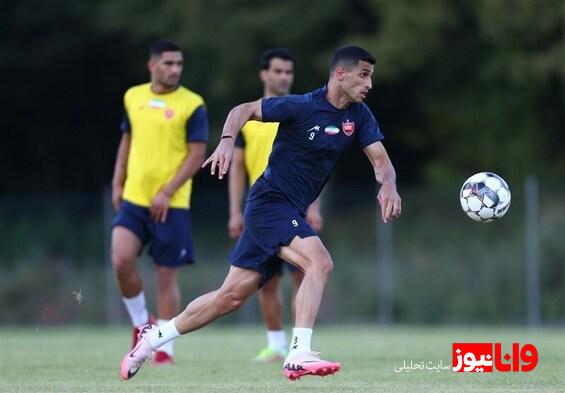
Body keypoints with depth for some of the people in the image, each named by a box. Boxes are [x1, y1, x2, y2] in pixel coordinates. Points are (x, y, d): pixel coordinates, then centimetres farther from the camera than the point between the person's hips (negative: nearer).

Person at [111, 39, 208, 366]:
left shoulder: (192, 105, -6)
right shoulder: (133, 97, 8)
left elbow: (197, 155, -9)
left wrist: (166, 193, -16)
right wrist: (118, 184, 13)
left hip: (171, 204, -3)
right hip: (133, 199, 3)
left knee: (167, 275, 1)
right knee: (121, 260, -14)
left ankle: (165, 349, 11)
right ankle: (141, 322, 11)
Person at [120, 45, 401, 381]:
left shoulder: (359, 115, 2)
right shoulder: (301, 106, -14)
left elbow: (380, 159, -3)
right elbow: (245, 110, -7)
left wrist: (388, 185, -25)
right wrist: (227, 141, -25)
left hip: (291, 213, 7)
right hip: (270, 202, -7)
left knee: (232, 295, 9)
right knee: (319, 262, -28)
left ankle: (152, 338, 22)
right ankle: (299, 355, -31)